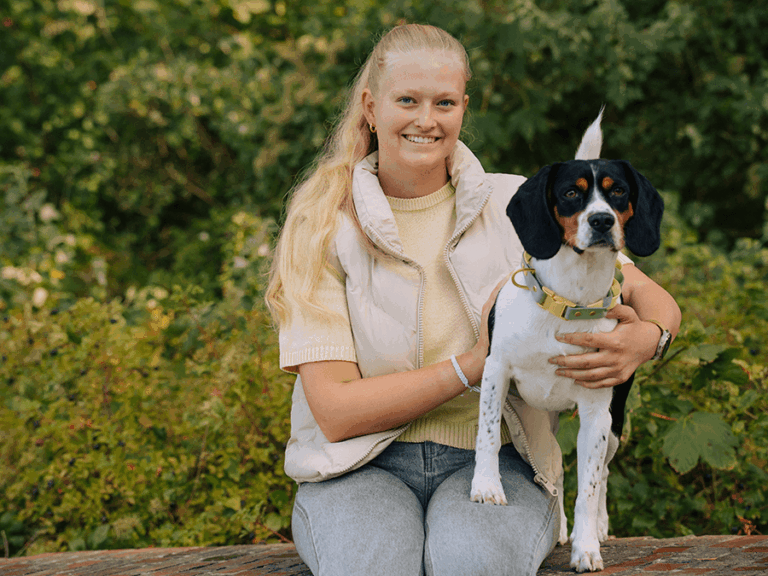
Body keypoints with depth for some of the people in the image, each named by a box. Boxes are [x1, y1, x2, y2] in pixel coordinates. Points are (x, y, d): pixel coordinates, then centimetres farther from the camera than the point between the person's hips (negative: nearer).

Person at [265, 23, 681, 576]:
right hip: (360, 467, 0)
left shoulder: (515, 207, 4)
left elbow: (652, 297, 6)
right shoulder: (324, 226, -1)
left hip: (491, 462, 1)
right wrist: (476, 365, -16)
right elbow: (334, 411, -8)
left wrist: (645, 338, -19)